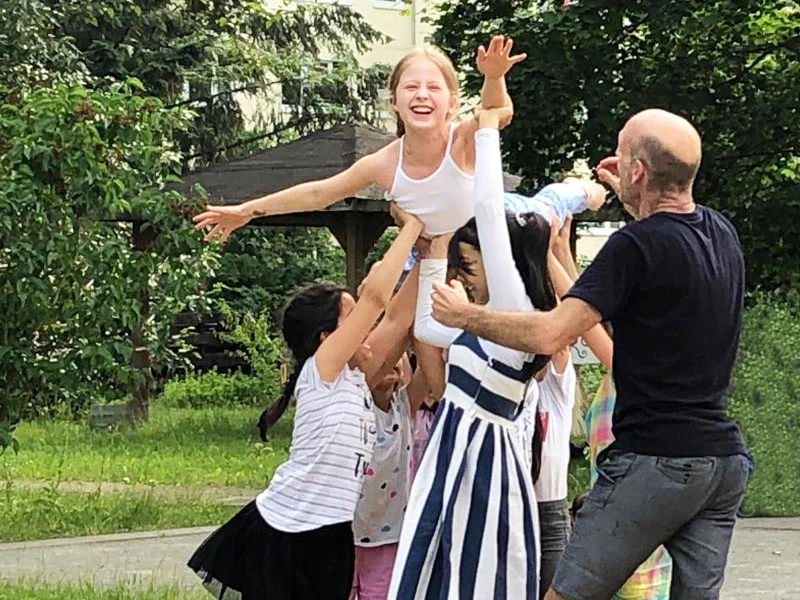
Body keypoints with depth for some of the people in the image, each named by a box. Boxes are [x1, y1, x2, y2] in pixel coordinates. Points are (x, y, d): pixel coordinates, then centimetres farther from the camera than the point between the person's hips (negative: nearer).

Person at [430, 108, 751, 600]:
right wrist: (638, 202, 37)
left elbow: (551, 335, -19)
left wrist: (465, 315, -6)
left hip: (656, 461, -8)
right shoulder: (721, 233, 9)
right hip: (726, 458, 8)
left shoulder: (637, 246, -15)